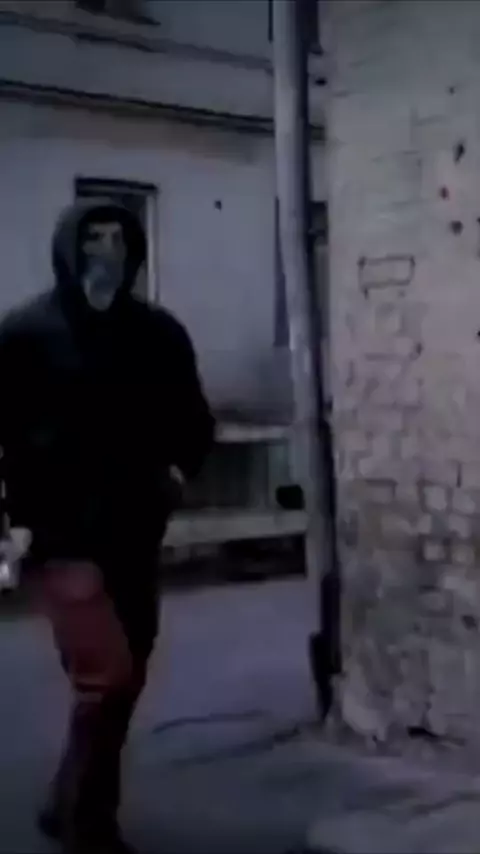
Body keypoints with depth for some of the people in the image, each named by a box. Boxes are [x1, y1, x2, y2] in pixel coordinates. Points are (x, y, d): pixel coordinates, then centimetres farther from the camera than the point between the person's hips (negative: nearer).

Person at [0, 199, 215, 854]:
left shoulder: (159, 334, 6)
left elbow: (192, 419, 16)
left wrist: (180, 468, -3)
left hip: (136, 537, 5)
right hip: (64, 537, -5)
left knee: (125, 682, 13)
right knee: (108, 679, -14)